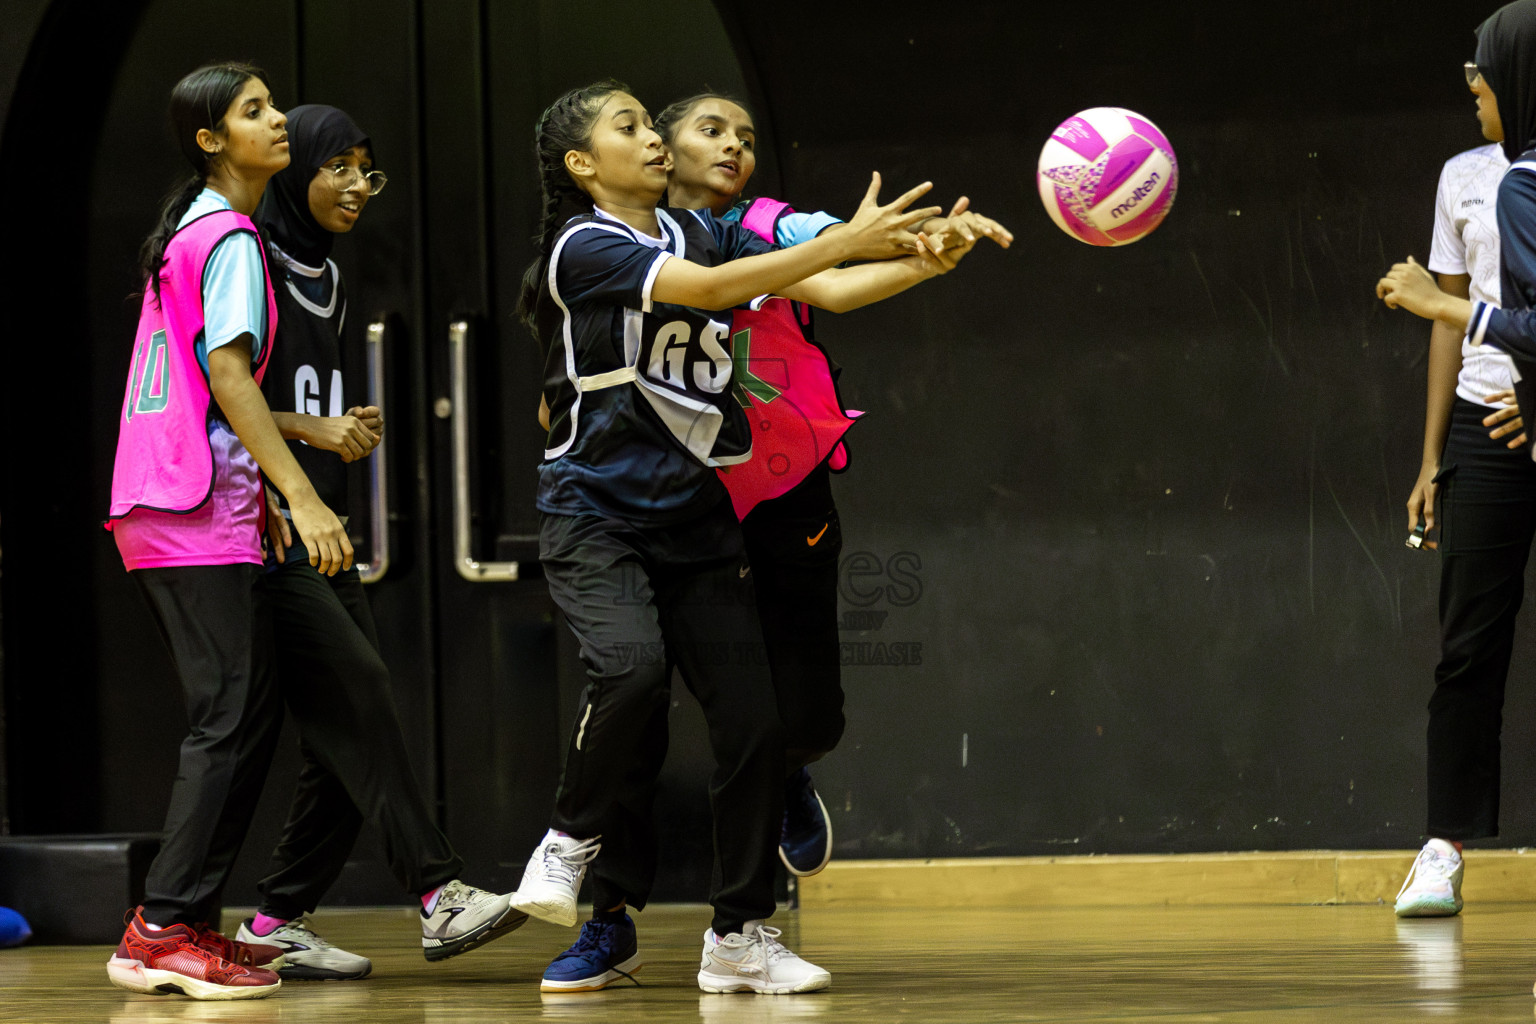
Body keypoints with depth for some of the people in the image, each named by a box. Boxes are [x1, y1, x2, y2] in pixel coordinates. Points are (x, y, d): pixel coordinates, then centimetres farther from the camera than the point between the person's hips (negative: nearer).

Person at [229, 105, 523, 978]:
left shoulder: (329, 282, 20)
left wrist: (354, 432, 7)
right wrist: (315, 431, -15)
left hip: (317, 522, 9)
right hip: (259, 520, -9)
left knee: (348, 730, 0)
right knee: (354, 689, -17)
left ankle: (280, 920, 5)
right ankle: (439, 893, -23)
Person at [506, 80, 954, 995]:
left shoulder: (703, 233, 10)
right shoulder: (583, 245, -9)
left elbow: (829, 291, 4)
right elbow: (707, 289, -22)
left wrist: (922, 258, -14)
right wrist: (844, 241, -26)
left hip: (694, 518, 6)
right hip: (596, 515, -6)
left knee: (753, 720, -3)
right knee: (633, 667, -31)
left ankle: (740, 937, 8)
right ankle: (573, 839, -5)